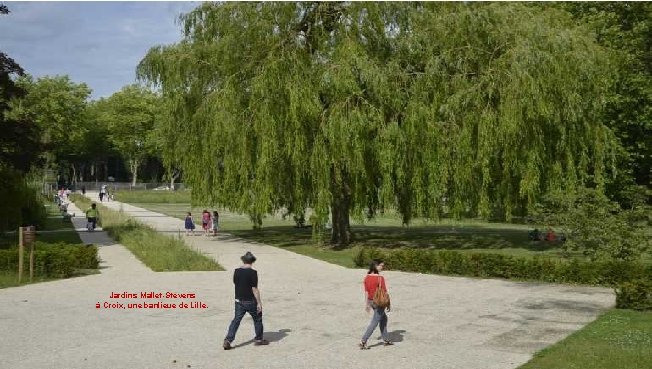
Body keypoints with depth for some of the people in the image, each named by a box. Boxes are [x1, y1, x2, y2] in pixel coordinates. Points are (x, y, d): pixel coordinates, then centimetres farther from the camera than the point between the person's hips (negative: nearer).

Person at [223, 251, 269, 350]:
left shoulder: (236, 271, -1)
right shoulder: (253, 273, -17)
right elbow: (254, 289, -17)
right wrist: (259, 303, -12)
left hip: (239, 300, 5)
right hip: (250, 301, -5)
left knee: (236, 320, 9)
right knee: (257, 319, 14)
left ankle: (228, 341, -1)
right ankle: (259, 339, 25)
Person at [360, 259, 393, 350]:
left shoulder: (367, 277, 0)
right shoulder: (380, 278, -20)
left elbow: (366, 291, 6)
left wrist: (367, 303, 14)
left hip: (371, 301, 8)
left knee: (384, 318, 23)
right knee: (374, 323, 1)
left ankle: (386, 340, 31)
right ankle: (363, 342, -1)